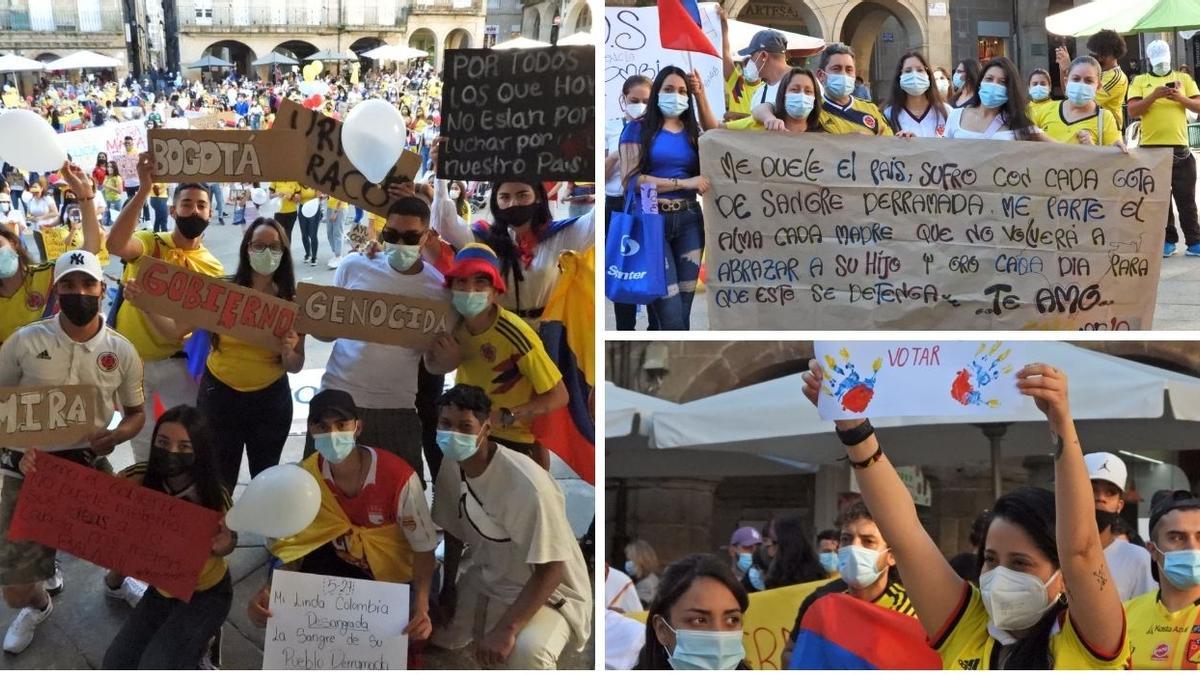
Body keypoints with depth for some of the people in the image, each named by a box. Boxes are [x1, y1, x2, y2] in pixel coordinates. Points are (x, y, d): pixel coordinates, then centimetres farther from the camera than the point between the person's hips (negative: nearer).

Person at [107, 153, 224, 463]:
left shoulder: (212, 267, -1)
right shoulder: (150, 244, -9)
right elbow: (115, 244, -33)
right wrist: (144, 189, -39)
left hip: (176, 361, 1)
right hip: (131, 358, -1)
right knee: (142, 441, 14)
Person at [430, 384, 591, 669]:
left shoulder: (526, 483, -33)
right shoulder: (450, 466, -10)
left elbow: (551, 569, -30)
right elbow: (454, 530, 10)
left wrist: (506, 628, -34)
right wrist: (448, 585, 9)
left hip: (549, 591, -7)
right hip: (485, 581, 8)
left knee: (526, 651, -36)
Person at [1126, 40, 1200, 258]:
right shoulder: (1140, 81, 6)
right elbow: (1132, 111, -6)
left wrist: (1181, 98, -13)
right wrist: (1154, 95, -19)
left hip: (1180, 148, 0)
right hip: (1151, 148, 0)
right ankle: (1168, 240, 12)